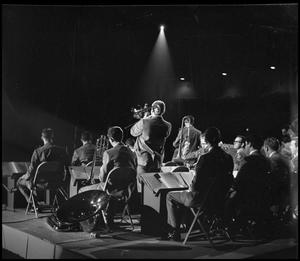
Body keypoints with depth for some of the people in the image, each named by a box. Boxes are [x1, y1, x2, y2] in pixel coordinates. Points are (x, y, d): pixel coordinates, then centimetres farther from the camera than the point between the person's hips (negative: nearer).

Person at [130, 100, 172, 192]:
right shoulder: (167, 126, -6)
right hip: (157, 161, 3)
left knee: (142, 187, 2)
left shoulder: (144, 122, -16)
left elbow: (133, 132, 1)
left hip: (143, 159, -3)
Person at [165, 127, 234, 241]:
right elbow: (229, 181, 10)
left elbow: (196, 183, -22)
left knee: (170, 196, 15)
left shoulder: (205, 158, -23)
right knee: (182, 194, 33)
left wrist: (190, 190, 1)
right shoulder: (228, 158, -2)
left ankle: (174, 232, 16)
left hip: (202, 199, -7)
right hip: (220, 200, 7)